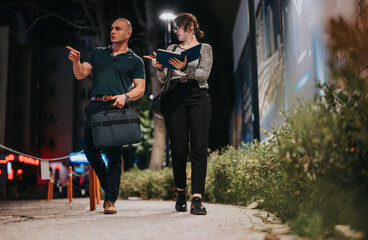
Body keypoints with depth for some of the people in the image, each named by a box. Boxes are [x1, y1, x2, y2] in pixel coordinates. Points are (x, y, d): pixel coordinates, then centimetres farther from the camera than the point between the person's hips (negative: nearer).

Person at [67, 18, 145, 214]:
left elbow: (140, 89, 5)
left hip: (116, 107, -4)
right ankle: (109, 186, 22)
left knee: (114, 153, -9)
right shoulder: (98, 53, 22)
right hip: (95, 106, 4)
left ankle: (110, 200, -4)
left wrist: (125, 96, -15)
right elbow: (80, 75, 13)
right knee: (90, 149, 1)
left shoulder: (135, 61, 13)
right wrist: (76, 61, -7)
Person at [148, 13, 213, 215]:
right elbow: (162, 78, 14)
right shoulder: (172, 48, 21)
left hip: (198, 97, -2)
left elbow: (204, 74, -4)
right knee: (178, 148, -2)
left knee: (199, 147, -12)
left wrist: (185, 68, -21)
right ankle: (180, 194, 15)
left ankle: (197, 199, -15)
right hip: (174, 98, 2)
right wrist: (160, 68, -8)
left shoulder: (204, 48, 13)